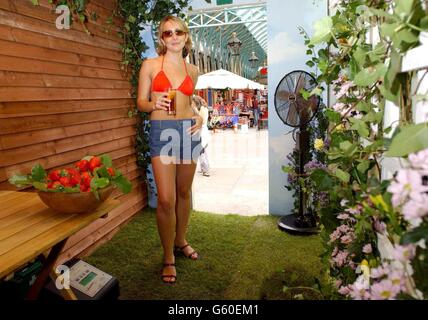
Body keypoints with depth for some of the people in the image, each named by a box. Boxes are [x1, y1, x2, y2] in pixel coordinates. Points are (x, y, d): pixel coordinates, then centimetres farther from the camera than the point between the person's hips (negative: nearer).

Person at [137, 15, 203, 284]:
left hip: (189, 130, 4)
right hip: (162, 132, -3)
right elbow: (141, 102, 5)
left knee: (184, 192, 12)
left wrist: (199, 116, 3)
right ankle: (169, 258, 10)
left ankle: (181, 241, 34)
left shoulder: (192, 70, 14)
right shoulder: (151, 65, 4)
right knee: (166, 199, -8)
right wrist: (154, 104, -17)